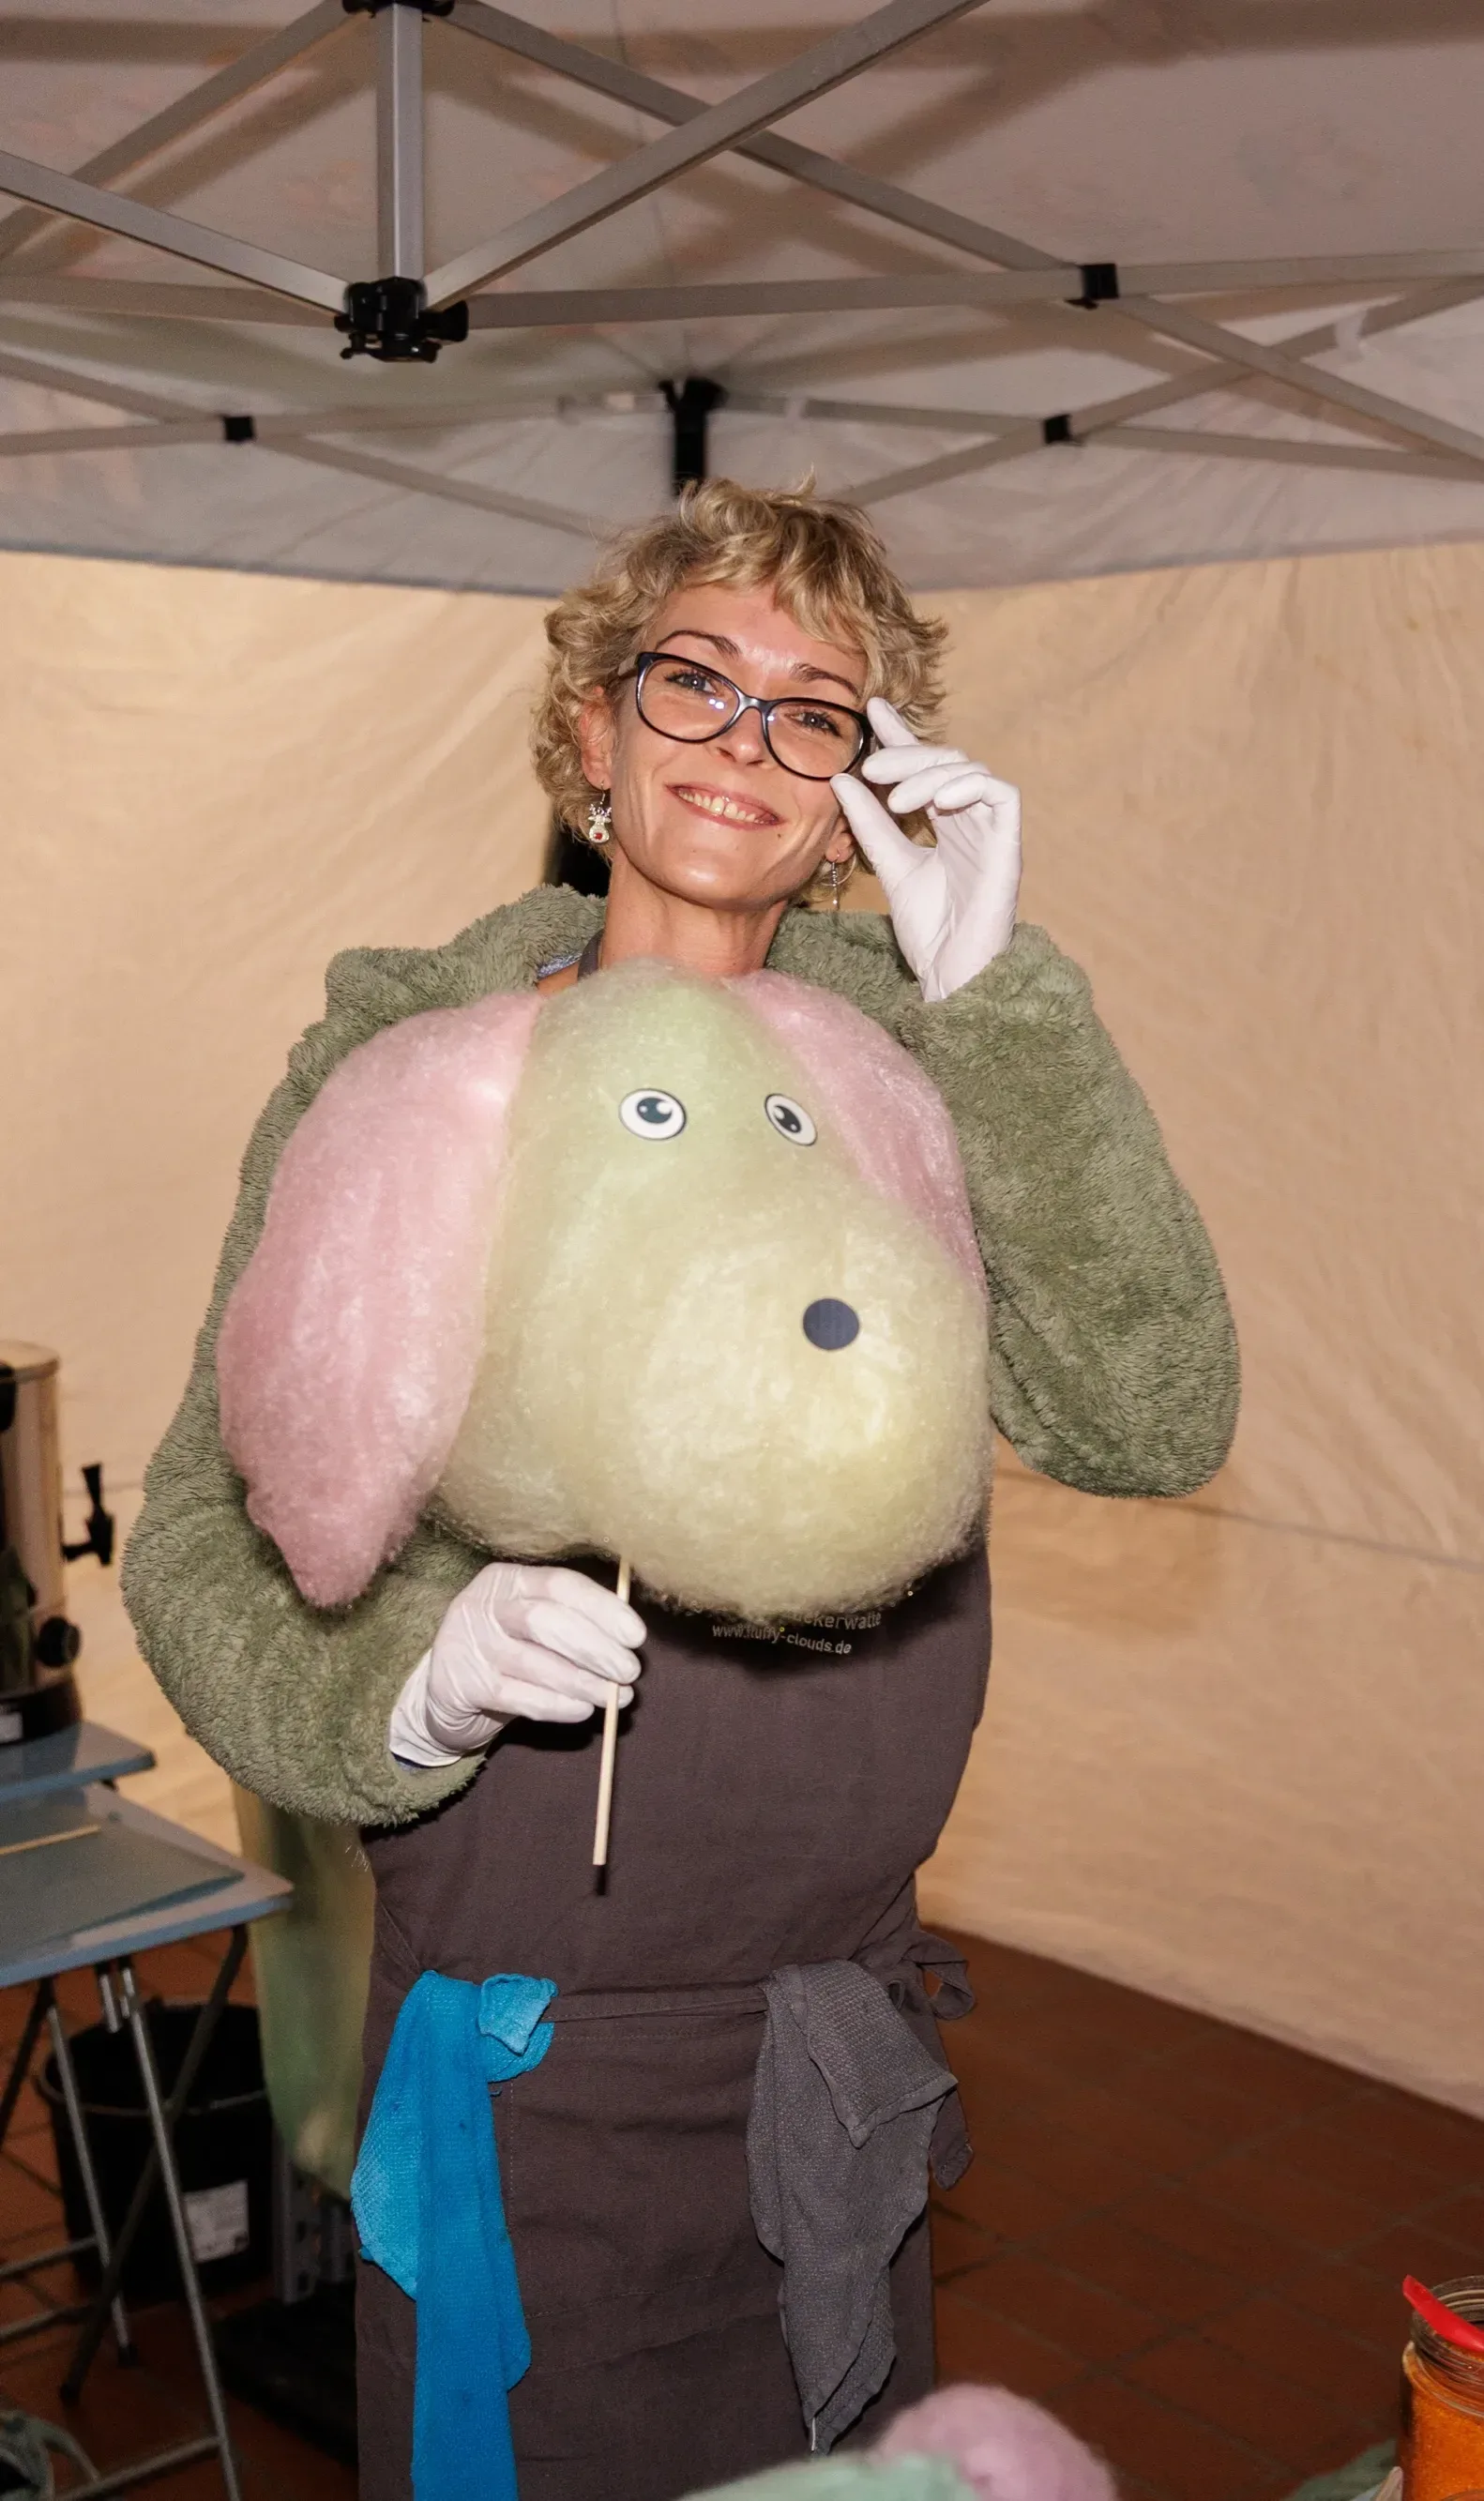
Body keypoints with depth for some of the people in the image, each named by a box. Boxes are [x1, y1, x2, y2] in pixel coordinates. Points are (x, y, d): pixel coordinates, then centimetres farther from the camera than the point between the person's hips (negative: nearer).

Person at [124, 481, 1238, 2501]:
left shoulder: (919, 1068, -2)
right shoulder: (405, 1055, -8)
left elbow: (1150, 1420, -15)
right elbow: (209, 1525, -8)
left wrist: (990, 990, -19)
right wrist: (410, 1673, -28)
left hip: (845, 2008, 3)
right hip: (514, 2045, -2)